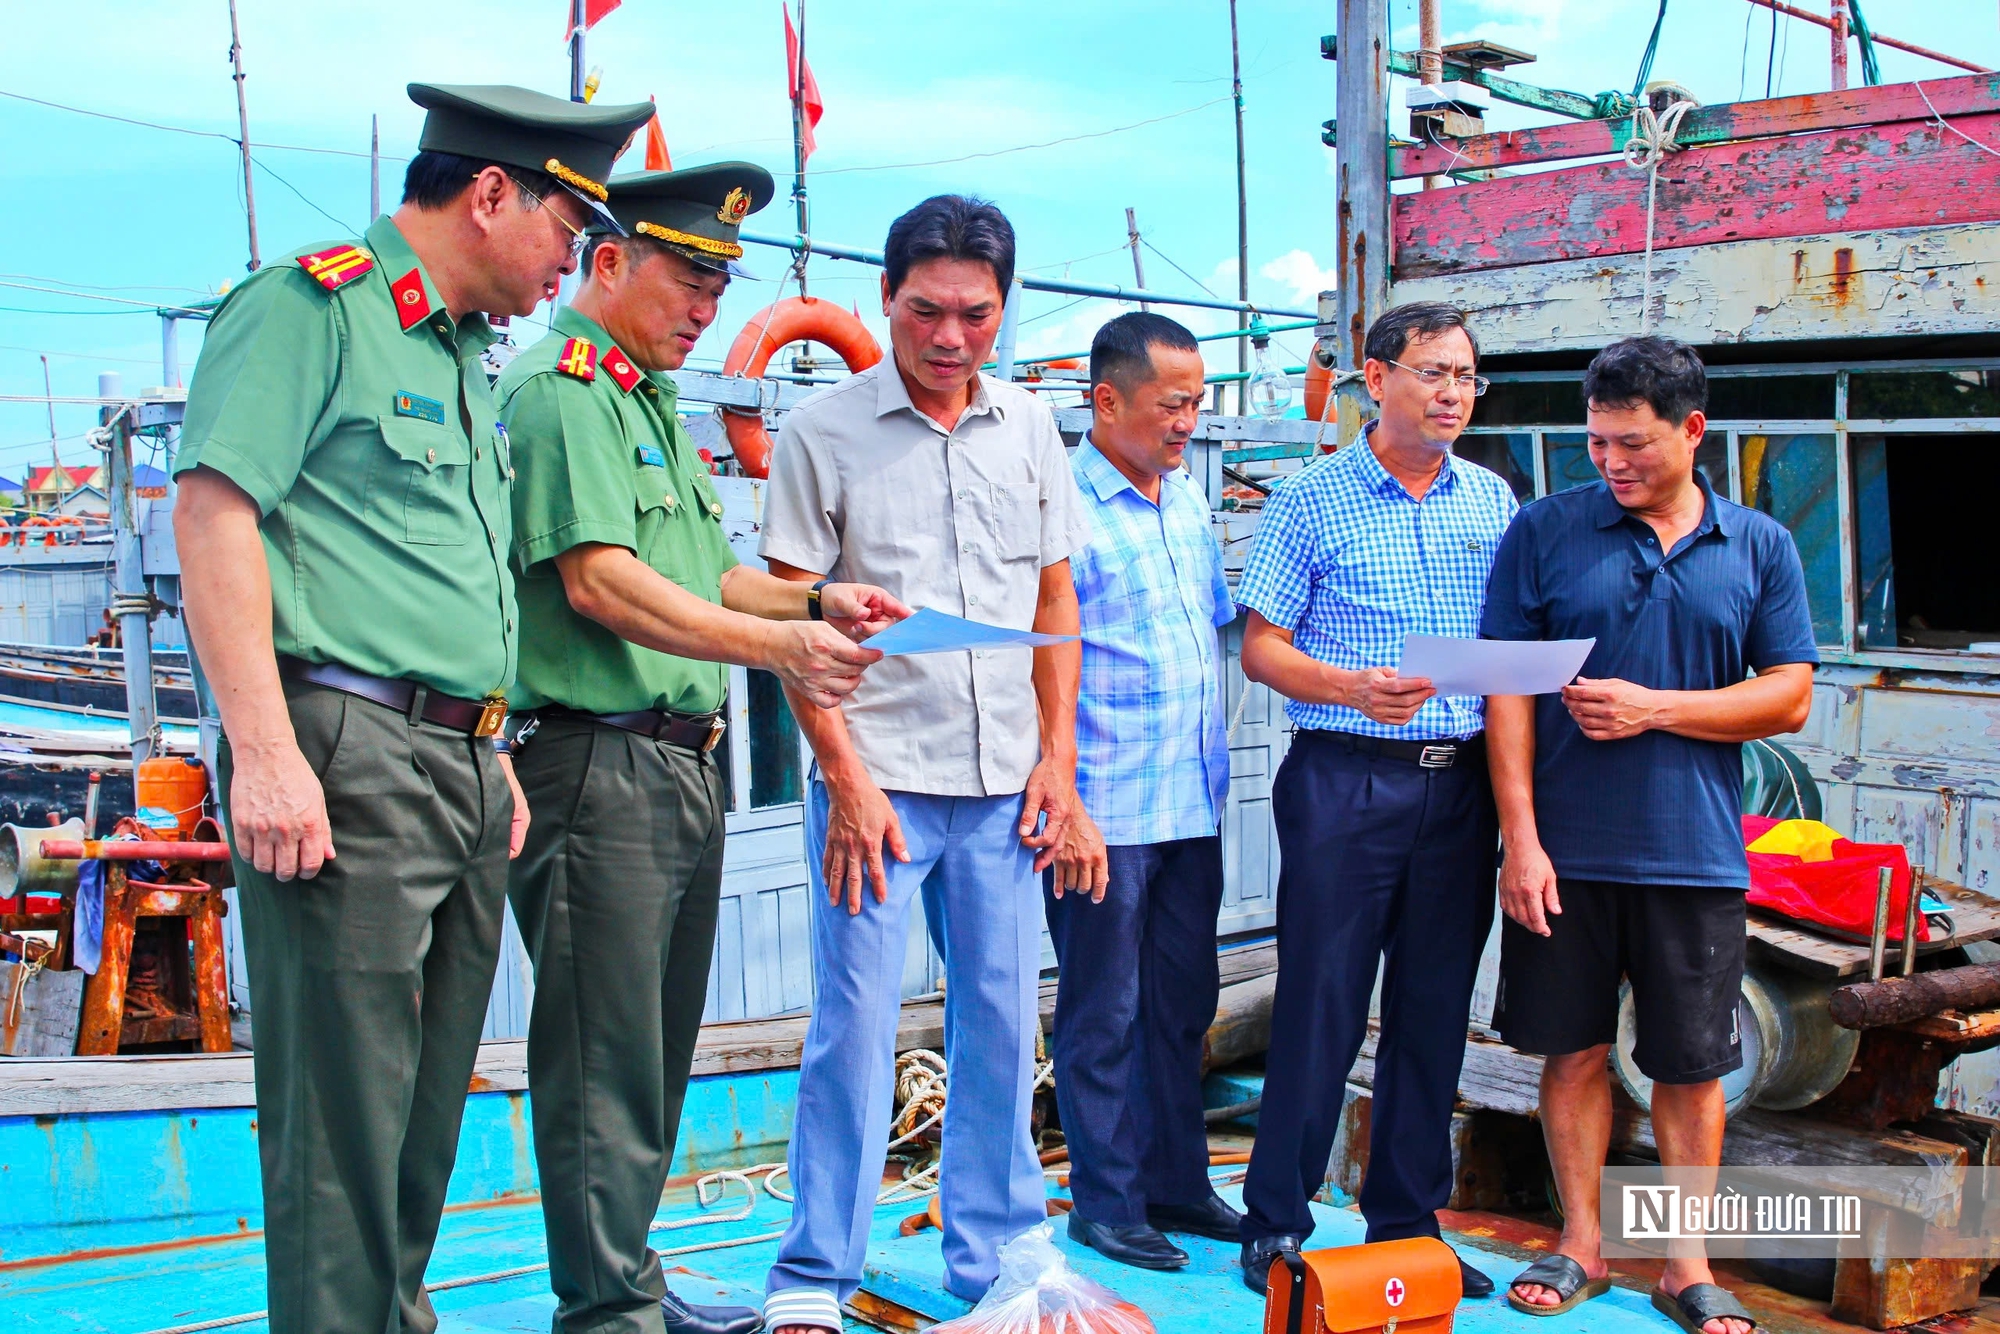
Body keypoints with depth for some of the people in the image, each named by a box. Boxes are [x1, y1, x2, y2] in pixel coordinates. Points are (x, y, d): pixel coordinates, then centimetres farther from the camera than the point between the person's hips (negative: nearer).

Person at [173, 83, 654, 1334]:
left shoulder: (465, 352, 21)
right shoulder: (312, 305, -5)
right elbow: (215, 512, -14)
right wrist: (264, 751, -21)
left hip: (462, 768, 9)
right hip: (348, 752, -9)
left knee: (428, 1108, 14)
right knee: (344, 1113, -6)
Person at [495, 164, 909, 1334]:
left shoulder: (656, 405, 20)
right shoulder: (562, 392, -10)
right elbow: (598, 581, -21)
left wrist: (815, 603, 8)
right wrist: (777, 646, -28)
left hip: (684, 767, 10)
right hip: (599, 765, -10)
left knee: (659, 1052, 16)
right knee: (606, 1061, -4)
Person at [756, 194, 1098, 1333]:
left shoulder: (1029, 426, 9)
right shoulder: (824, 431, -2)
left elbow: (1055, 597, 15)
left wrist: (1058, 754, 7)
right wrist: (846, 776, -10)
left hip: (1004, 783, 4)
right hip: (878, 777, -4)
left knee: (1003, 1025, 9)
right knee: (855, 1028, -2)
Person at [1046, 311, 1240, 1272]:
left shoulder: (1187, 501, 11)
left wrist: (1211, 774, 13)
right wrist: (1065, 807, -20)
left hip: (1192, 807, 7)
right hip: (1104, 817, -7)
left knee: (1182, 1005, 15)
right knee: (1104, 1016, 5)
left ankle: (1175, 1181, 28)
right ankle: (1106, 1201, 17)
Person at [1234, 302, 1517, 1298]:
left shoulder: (1493, 502, 12)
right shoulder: (1312, 501, -1)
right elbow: (1261, 649, -2)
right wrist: (1353, 688, -19)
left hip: (1461, 783, 4)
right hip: (1345, 778, -4)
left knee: (1435, 1011, 9)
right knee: (1320, 1007, -2)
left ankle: (1408, 1222, 22)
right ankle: (1277, 1226, 11)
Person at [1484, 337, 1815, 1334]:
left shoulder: (1759, 547, 5)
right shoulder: (1545, 532, 1)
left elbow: (1788, 697, 2)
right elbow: (1507, 691, -2)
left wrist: (1654, 709, -11)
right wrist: (1520, 836, -9)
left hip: (1693, 856, 1)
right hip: (1565, 849, 0)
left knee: (1692, 1067, 7)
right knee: (1573, 1052, 8)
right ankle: (1580, 1246, 24)